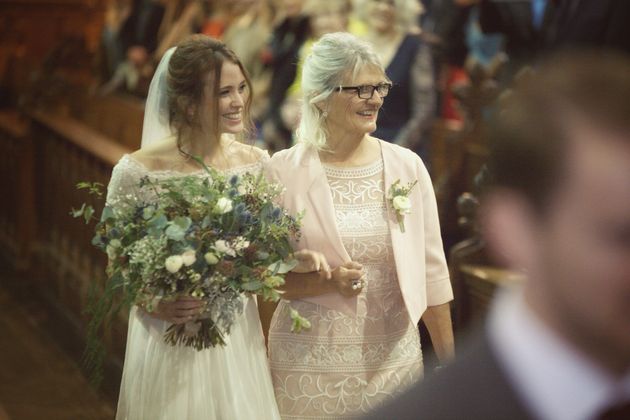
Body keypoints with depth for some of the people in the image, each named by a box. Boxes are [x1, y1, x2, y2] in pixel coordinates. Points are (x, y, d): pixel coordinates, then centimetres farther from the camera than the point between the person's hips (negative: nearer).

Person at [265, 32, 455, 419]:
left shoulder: (407, 166, -1)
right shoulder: (283, 171, -7)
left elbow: (431, 273, 4)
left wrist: (451, 366, 6)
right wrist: (328, 282, -19)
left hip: (395, 358, 2)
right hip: (311, 365, -2)